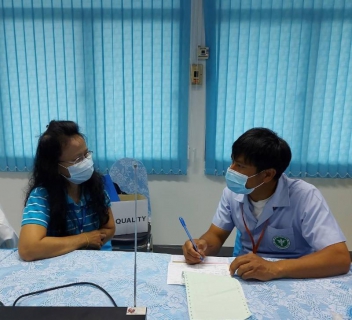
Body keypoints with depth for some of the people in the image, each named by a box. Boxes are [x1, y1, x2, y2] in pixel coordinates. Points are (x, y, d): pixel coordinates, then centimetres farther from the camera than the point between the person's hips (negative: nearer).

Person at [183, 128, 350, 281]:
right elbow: (216, 235, 0)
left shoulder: (304, 197, -22)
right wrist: (202, 245, -22)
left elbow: (340, 258, -28)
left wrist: (274, 268, -39)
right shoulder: (232, 192, -8)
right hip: (245, 278, 3)